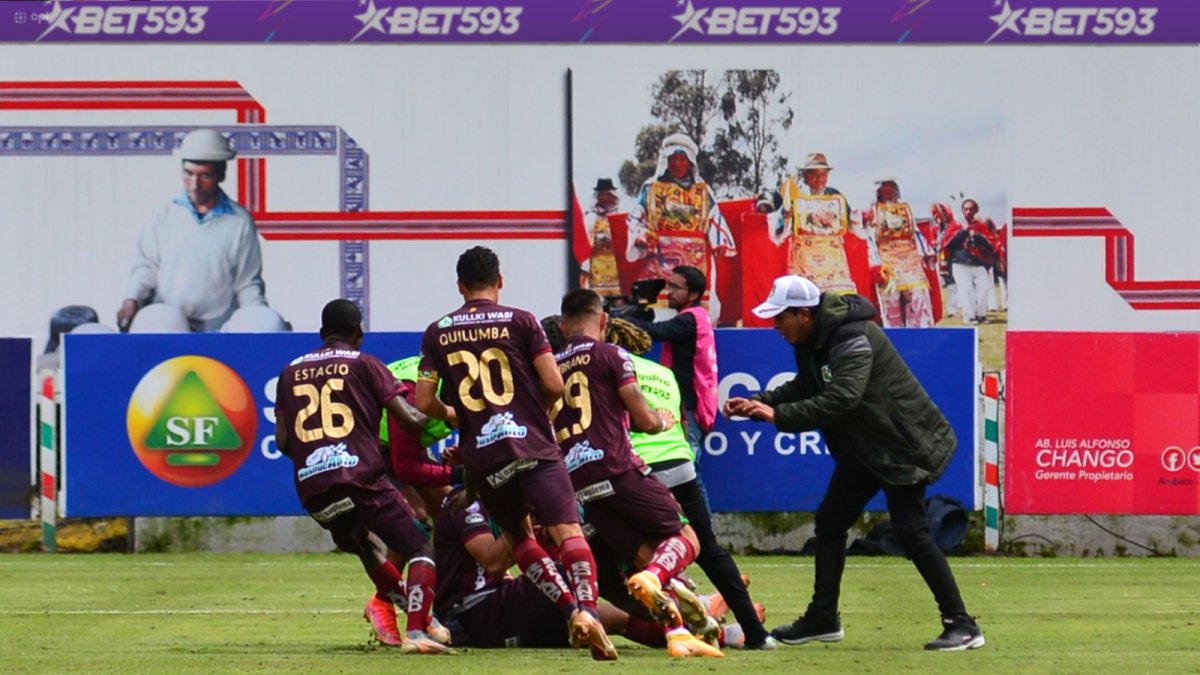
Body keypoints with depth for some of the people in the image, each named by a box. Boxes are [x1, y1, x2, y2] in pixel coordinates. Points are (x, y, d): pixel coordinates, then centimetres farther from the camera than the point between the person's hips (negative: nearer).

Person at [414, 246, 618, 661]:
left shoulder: (437, 332, 8)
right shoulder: (520, 322, 2)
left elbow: (424, 403, 6)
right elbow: (554, 386, -4)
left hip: (482, 454, 3)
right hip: (532, 445, -3)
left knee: (517, 536, 19)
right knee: (567, 530, -10)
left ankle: (570, 609, 2)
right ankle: (588, 610, -34)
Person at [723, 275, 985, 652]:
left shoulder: (852, 338, -26)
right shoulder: (812, 341, 5)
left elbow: (841, 399, -37)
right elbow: (804, 389, 17)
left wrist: (778, 416, -36)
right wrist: (757, 403, 1)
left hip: (903, 443, -10)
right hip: (863, 447, 10)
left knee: (910, 531, -14)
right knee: (830, 520, 12)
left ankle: (961, 626, -10)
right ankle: (822, 619, 22)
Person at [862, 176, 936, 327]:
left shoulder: (905, 208, 18)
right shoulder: (873, 211, 7)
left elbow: (916, 233, 18)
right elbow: (871, 240, 0)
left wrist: (927, 253, 5)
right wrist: (876, 265, -11)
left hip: (910, 259, 3)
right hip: (887, 262, -3)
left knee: (919, 297, -9)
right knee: (891, 301, -5)